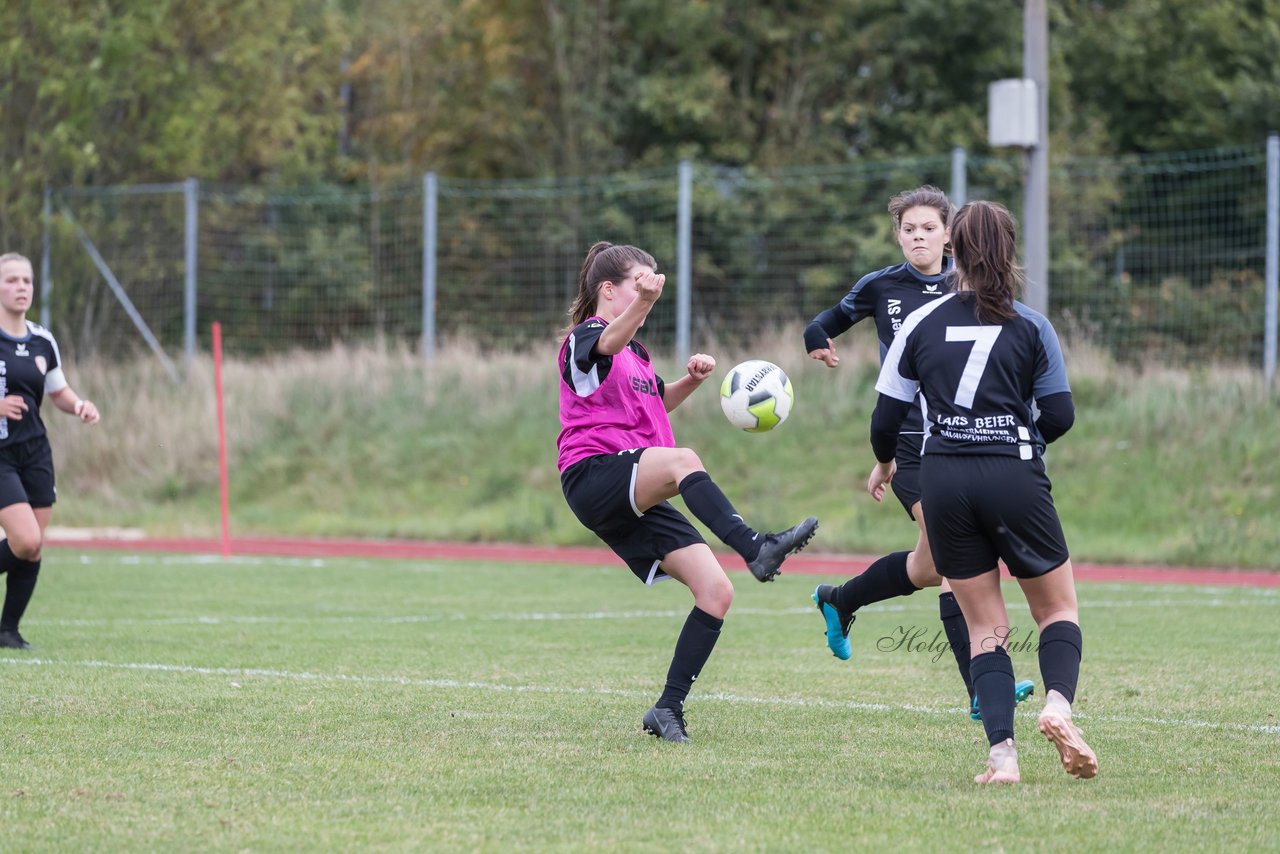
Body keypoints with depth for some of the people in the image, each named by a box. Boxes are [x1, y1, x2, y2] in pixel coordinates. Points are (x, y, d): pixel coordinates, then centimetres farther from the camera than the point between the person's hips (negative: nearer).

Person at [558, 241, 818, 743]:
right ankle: (757, 549, -54)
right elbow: (610, 341, -27)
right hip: (594, 474, -9)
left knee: (716, 591, -5)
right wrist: (643, 301, -48)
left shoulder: (635, 353, 25)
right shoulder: (585, 339, -1)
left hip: (636, 501, 9)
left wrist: (692, 379, 21)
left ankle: (668, 710, 0)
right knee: (682, 461, -38)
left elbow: (656, 403, 43)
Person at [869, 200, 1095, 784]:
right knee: (1058, 609, 13)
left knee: (985, 627, 10)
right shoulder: (1031, 328, 0)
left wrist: (884, 463, 28)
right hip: (1014, 476, -2)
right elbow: (1060, 416, -1)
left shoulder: (921, 324, 4)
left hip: (943, 479, 2)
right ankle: (1058, 702, -16)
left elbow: (886, 417, 6)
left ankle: (1001, 751, -6)